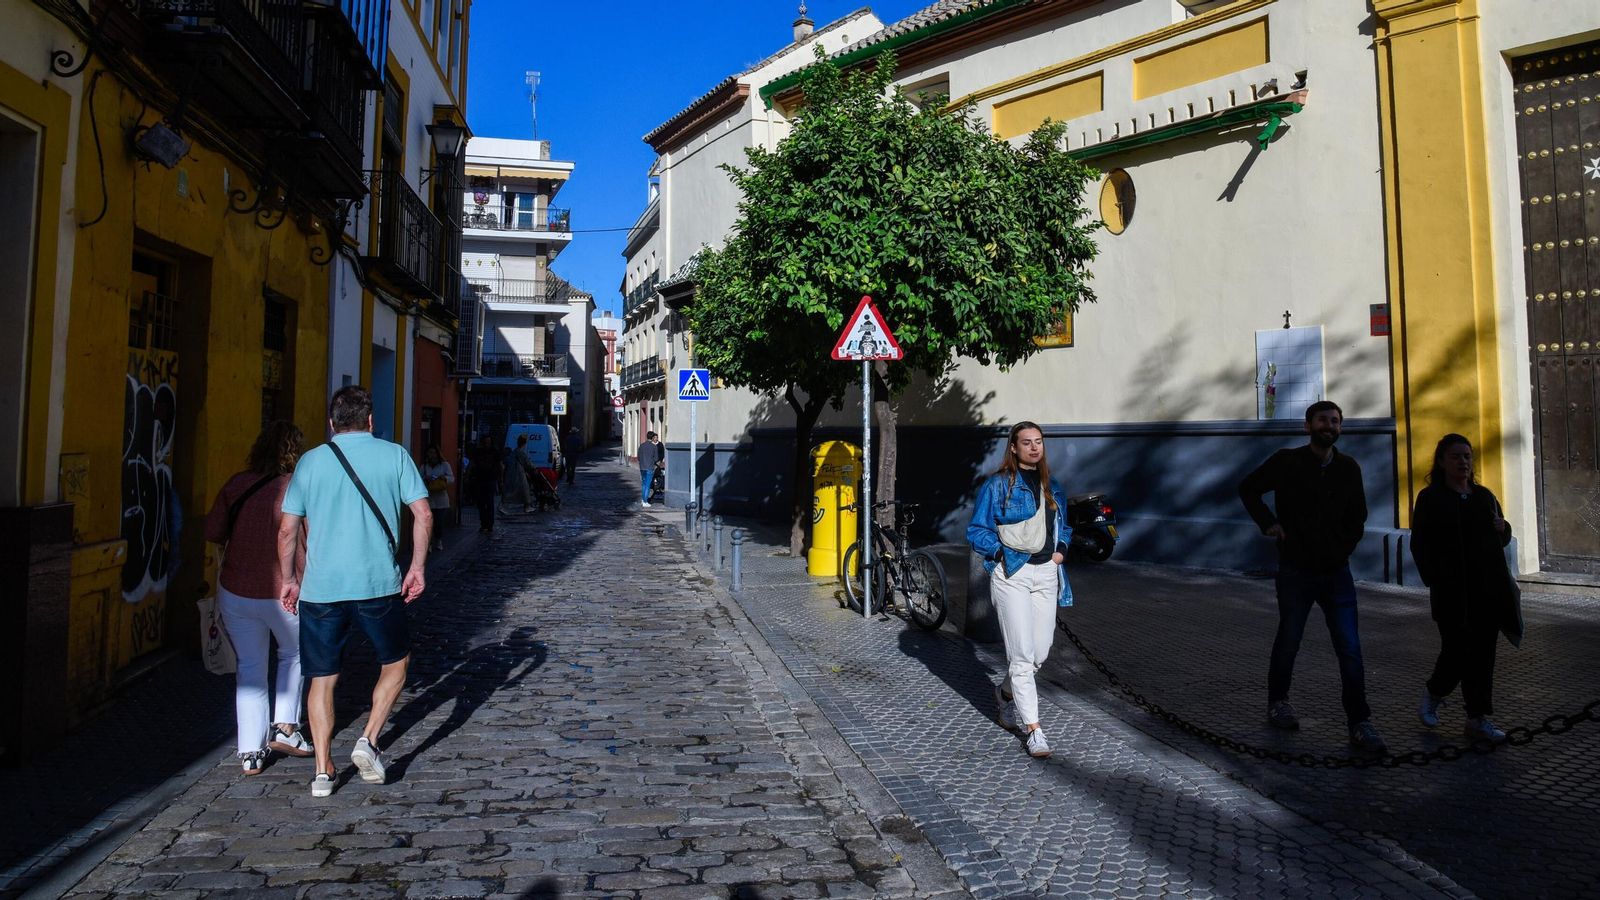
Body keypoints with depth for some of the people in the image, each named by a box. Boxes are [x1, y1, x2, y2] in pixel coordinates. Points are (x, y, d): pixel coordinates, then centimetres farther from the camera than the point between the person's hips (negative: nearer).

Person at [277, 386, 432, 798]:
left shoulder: (311, 461, 6)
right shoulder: (394, 455, 2)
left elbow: (287, 531, 5)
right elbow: (423, 515, -5)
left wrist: (289, 580, 15)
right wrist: (417, 568, 1)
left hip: (320, 587, 2)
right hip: (378, 584, -1)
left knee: (322, 679, 12)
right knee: (396, 662, 19)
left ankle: (323, 771, 13)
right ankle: (369, 741, 6)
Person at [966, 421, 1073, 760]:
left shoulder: (1052, 487, 14)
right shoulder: (997, 485, -5)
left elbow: (1063, 525, 25)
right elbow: (976, 531, -3)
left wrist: (1061, 550, 7)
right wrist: (1003, 551, -15)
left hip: (1046, 574, 6)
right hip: (1012, 575, -6)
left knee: (1041, 652, 8)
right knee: (1022, 654, -7)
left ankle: (1006, 692, 36)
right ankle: (1032, 729, 1)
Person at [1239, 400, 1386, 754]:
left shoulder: (1349, 469, 5)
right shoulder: (1286, 462, -6)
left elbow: (1358, 514, 19)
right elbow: (1248, 488, 4)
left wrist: (1346, 547, 9)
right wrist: (1268, 523, -5)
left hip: (1337, 572, 3)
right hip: (1296, 571, -2)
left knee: (1350, 649, -3)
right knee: (1288, 641, 11)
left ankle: (1360, 723, 3)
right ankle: (1278, 702, 30)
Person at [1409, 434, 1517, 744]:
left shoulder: (1484, 496, 15)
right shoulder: (1430, 498, -1)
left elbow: (1501, 539, 23)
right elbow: (1420, 546, -5)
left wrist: (1504, 528, -1)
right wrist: (1435, 582, -14)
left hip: (1489, 589, 5)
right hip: (1453, 591, -5)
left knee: (1482, 653, 5)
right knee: (1457, 651, -6)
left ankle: (1478, 719, 11)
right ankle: (1432, 696, 22)